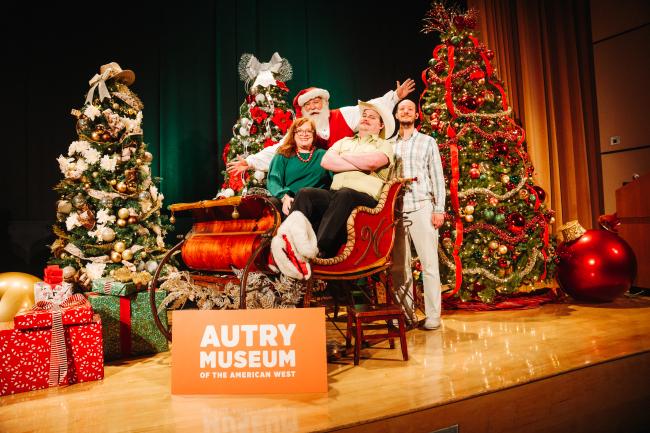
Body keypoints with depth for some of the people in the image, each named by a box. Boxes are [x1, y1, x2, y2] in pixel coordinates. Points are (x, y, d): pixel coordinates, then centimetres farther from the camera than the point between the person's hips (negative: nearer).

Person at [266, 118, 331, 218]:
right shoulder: (283, 156, 23)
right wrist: (284, 197, -13)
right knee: (271, 202, -34)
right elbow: (273, 181, 6)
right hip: (288, 202, 0)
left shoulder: (322, 155, 25)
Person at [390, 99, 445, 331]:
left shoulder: (428, 142, 12)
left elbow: (437, 177, 6)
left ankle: (433, 315, 3)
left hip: (421, 207, -2)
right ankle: (405, 313, 13)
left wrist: (439, 209, -3)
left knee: (429, 263, -3)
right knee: (399, 265, 4)